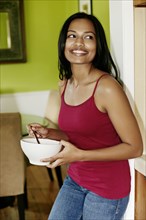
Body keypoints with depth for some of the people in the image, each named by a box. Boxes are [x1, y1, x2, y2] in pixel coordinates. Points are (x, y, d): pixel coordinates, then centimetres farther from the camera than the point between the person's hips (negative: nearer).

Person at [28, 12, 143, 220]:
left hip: (107, 187, -6)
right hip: (74, 180, 6)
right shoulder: (64, 85, 1)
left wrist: (80, 155, -24)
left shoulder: (107, 87, -21)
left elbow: (134, 147, -18)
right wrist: (49, 133, -4)